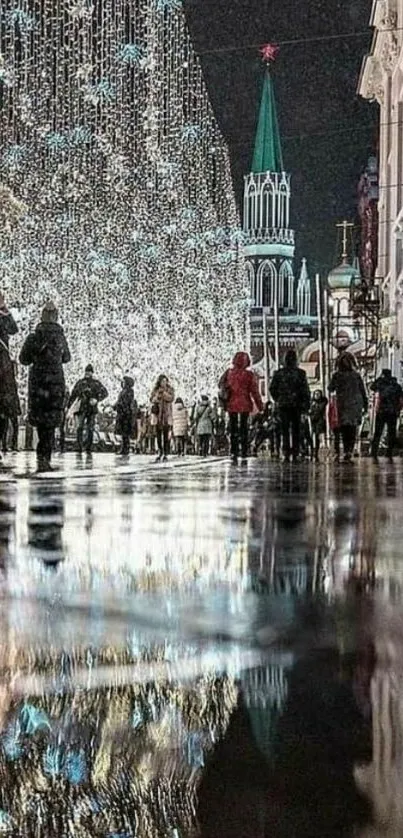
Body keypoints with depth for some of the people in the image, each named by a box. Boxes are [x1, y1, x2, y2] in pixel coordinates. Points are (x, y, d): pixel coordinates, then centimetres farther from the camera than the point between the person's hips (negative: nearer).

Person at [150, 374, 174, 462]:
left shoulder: (170, 389, 4)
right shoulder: (155, 390, 9)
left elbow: (171, 398, -11)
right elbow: (152, 400, 0)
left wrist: (163, 392, -18)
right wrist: (158, 394, -15)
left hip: (167, 415, -2)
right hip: (158, 415, 2)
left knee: (166, 435, -4)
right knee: (158, 435, 3)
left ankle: (165, 454, -3)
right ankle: (160, 452, 11)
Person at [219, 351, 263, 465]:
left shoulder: (228, 372, 0)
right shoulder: (249, 375, -7)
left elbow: (221, 386, 7)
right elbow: (255, 392, -6)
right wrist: (260, 406, 0)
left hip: (231, 405, 2)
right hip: (245, 405, -2)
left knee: (233, 429, 8)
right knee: (243, 429, 5)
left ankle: (234, 454, 1)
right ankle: (244, 455, 2)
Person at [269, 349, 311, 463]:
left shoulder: (279, 373, -2)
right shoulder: (301, 373, -4)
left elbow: (272, 389, 2)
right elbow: (305, 391, -5)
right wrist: (306, 405, 1)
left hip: (283, 406, 0)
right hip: (296, 406, 0)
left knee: (285, 431, 4)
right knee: (296, 430, 7)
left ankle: (286, 454, -5)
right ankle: (295, 455, 5)